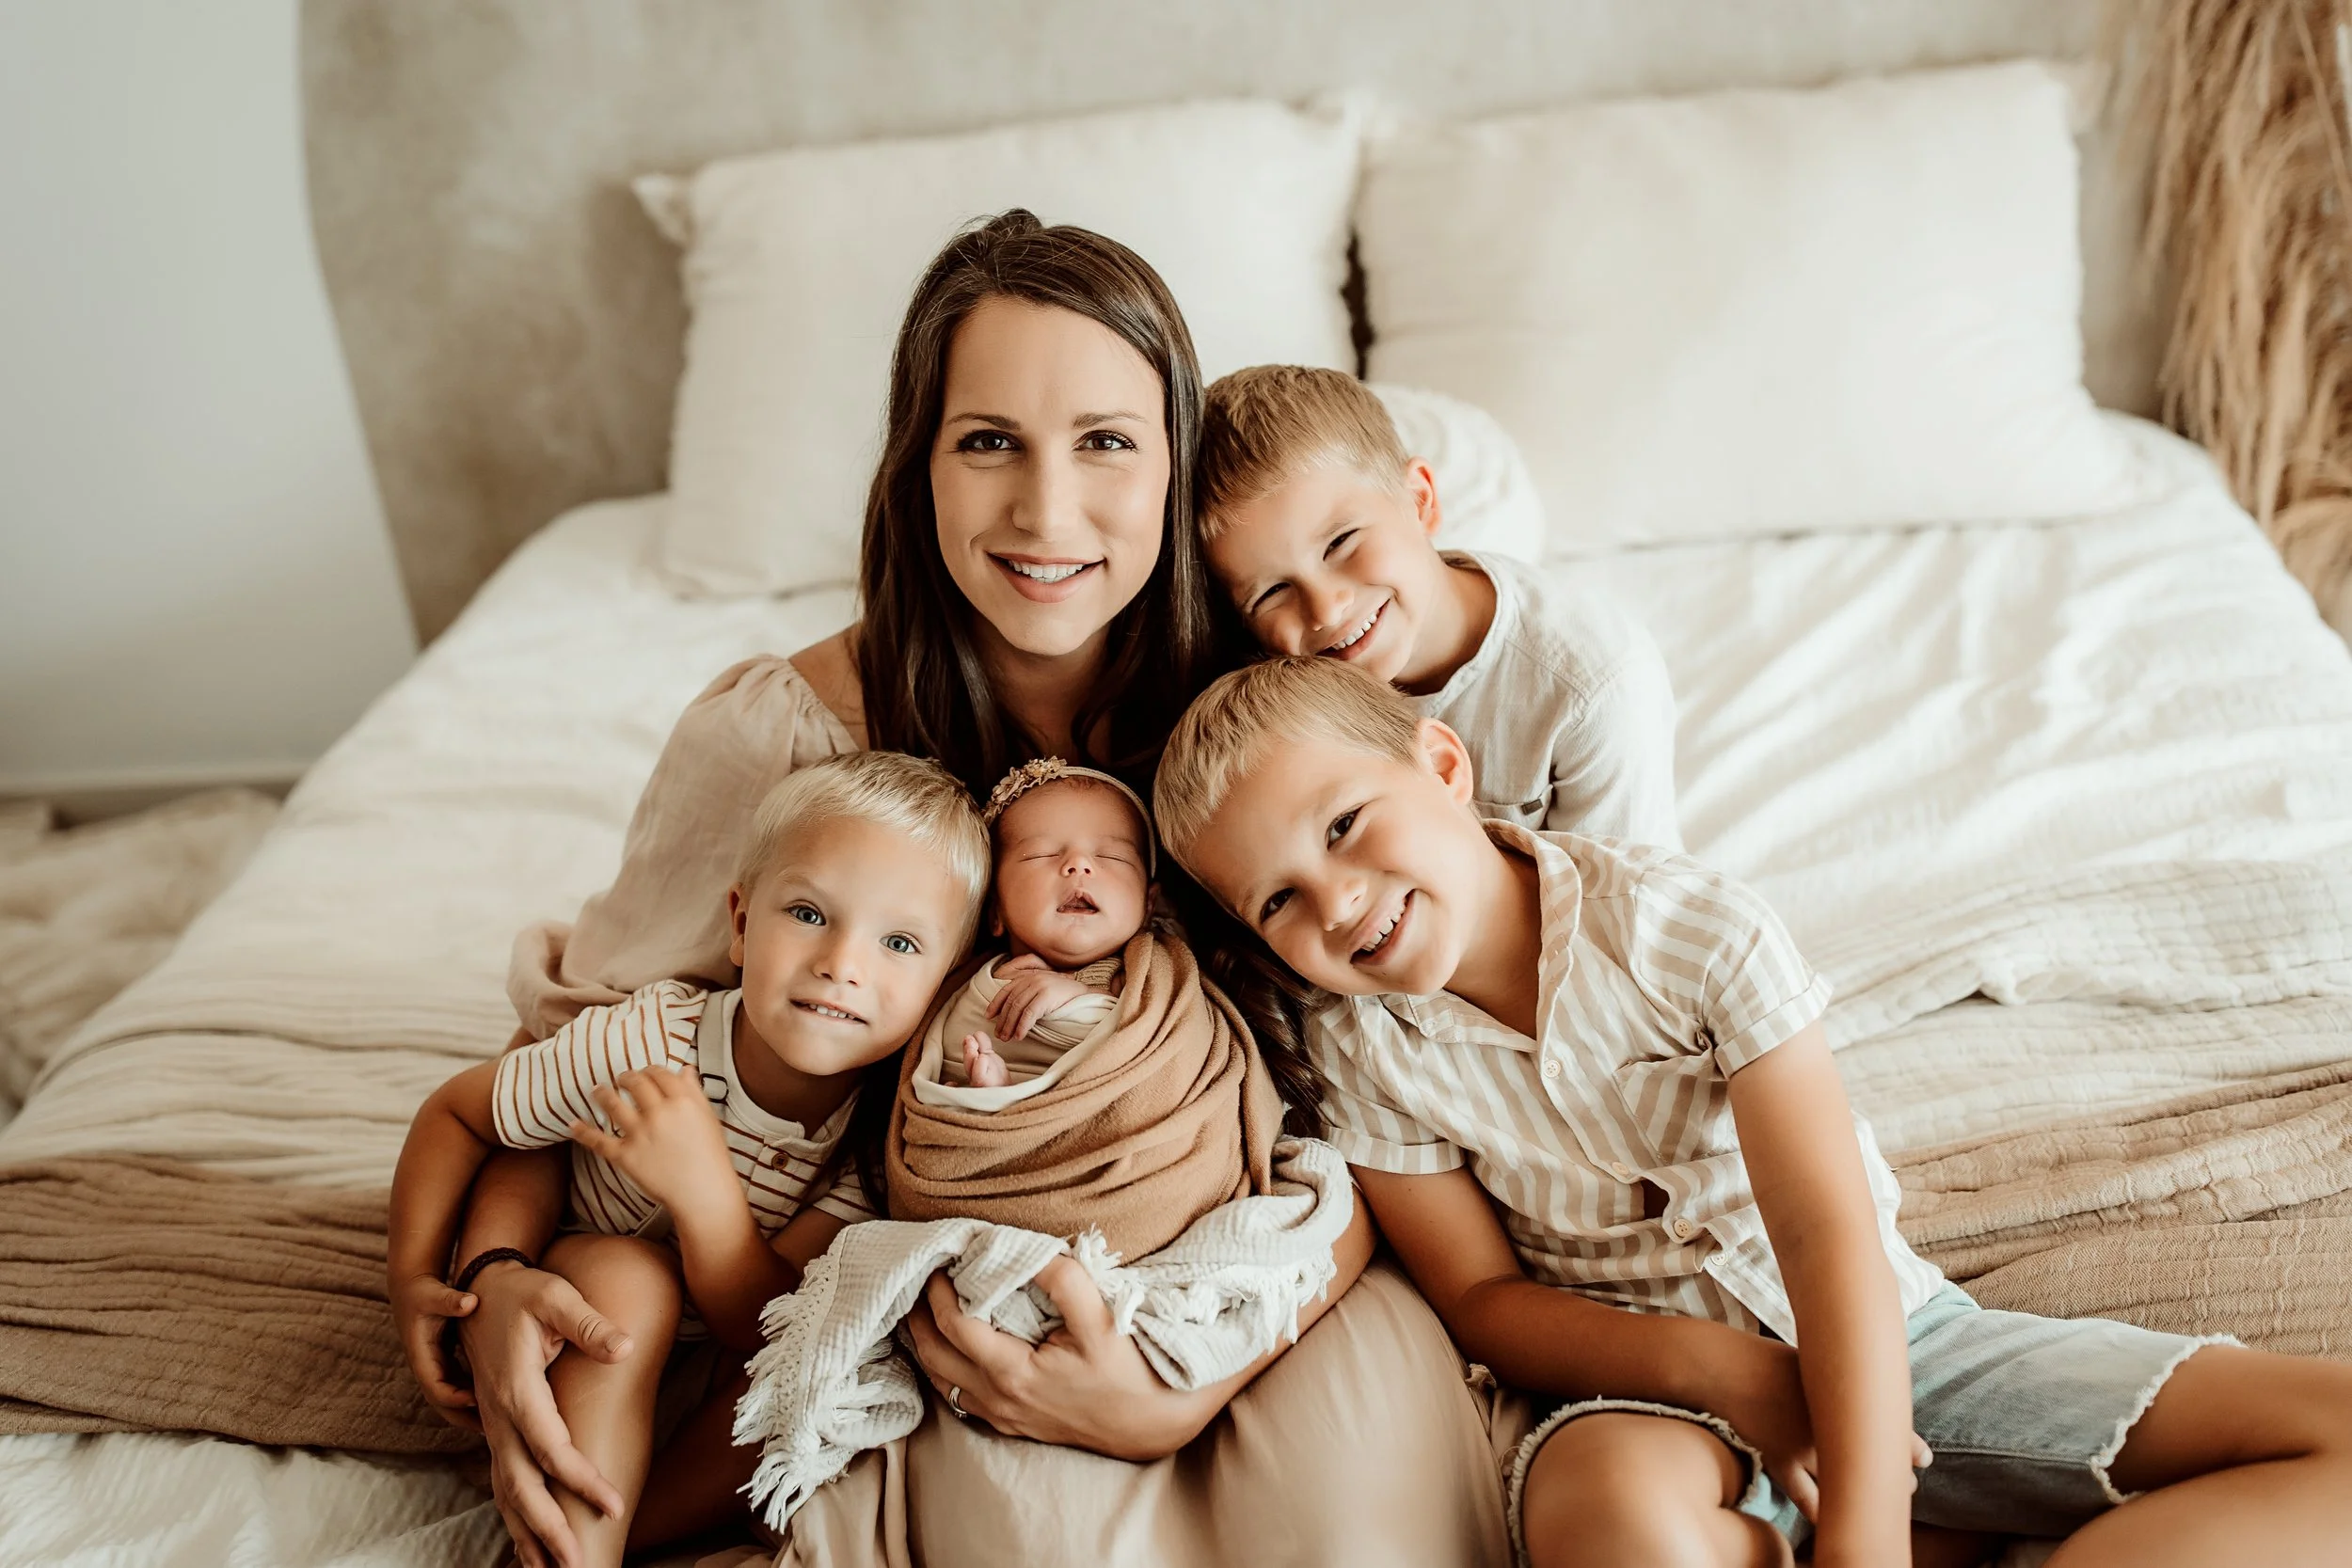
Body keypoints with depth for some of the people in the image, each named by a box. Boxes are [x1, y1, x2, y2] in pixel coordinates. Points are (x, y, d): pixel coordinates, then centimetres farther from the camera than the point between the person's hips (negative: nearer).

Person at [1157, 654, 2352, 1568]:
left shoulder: (1690, 929, -15)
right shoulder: (1364, 1047, -6)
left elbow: (1826, 1231, -19)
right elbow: (1482, 1297, -2)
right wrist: (1726, 1371, -20)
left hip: (1877, 1338, 1)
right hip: (1657, 1381, -1)